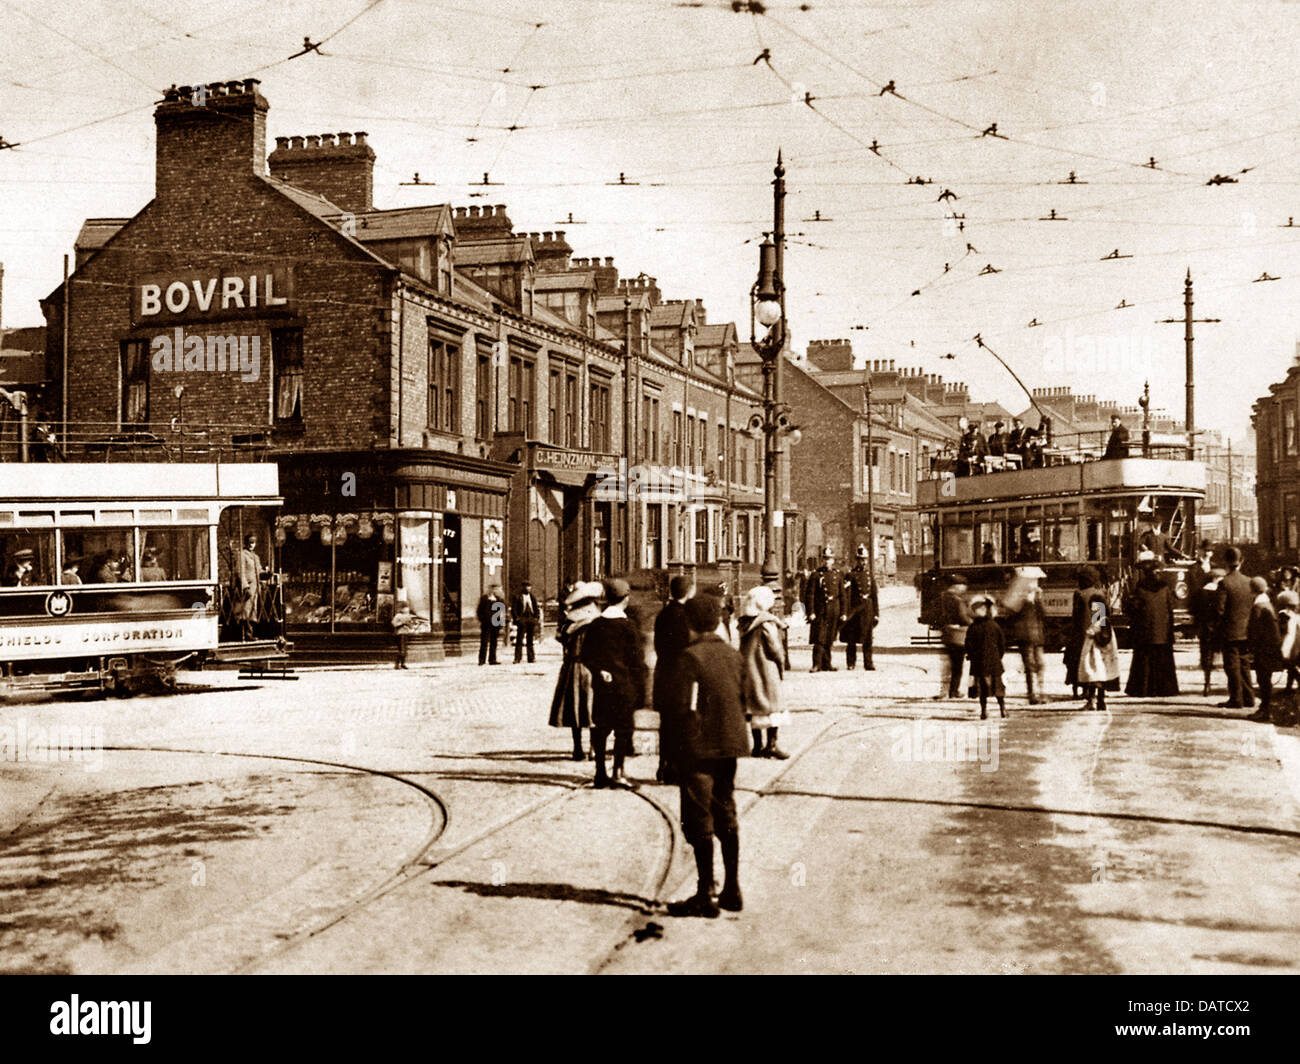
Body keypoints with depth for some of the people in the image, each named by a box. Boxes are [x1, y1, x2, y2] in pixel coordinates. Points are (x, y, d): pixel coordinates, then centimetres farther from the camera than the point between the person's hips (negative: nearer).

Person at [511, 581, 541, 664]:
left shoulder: (533, 597, 13)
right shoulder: (517, 597, 0)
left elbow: (537, 608, 15)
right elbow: (513, 609, -1)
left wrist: (537, 618, 3)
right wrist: (516, 618, -10)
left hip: (532, 620, 4)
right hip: (522, 621, -3)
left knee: (530, 640, 7)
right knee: (519, 640, -4)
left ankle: (531, 658, 11)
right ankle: (517, 658, -1)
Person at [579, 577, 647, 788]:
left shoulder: (596, 624, 3)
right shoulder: (628, 626, -8)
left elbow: (586, 655, 4)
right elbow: (637, 660, -6)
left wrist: (599, 671, 2)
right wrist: (640, 691, -1)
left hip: (601, 684, 4)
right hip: (624, 684, -4)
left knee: (600, 728, 10)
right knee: (623, 728, 3)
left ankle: (600, 773, 13)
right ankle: (617, 772, -2)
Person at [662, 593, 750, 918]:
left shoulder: (691, 657, -14)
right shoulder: (734, 656, 6)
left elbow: (681, 708, -16)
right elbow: (743, 700, 12)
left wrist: (669, 747, -6)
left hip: (697, 748, -7)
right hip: (729, 746, 7)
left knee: (699, 822, -1)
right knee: (726, 817, 15)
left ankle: (705, 896, 1)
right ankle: (732, 891, 20)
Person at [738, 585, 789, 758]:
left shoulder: (746, 623, 5)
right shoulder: (767, 624, -15)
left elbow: (743, 649, 8)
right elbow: (775, 648, -12)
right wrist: (782, 667, 2)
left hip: (749, 670, 7)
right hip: (767, 669, -7)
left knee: (755, 706, 11)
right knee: (772, 706, 1)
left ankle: (758, 745, 14)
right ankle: (771, 744, 1)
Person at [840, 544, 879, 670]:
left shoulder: (869, 574, 12)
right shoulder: (850, 575, -1)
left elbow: (875, 595, 13)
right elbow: (845, 595, -7)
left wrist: (876, 613, 8)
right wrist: (844, 613, -13)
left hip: (868, 611, 3)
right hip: (854, 610, -3)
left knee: (868, 639, 1)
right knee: (851, 639, 2)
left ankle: (868, 664, 4)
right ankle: (850, 663, 12)